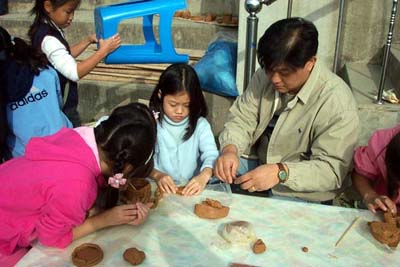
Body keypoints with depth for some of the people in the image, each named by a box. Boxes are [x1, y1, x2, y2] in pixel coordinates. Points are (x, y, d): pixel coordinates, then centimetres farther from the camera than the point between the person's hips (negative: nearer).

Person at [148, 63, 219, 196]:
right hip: (161, 188, -1)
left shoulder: (200, 125, 3)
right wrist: (157, 175, -24)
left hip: (191, 190, 1)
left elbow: (211, 155, -8)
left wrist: (204, 176, -29)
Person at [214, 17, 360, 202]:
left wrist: (280, 173, -38)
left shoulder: (337, 102, -23)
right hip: (257, 163, 5)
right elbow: (242, 119, -3)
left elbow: (332, 169, -24)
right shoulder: (266, 76, -6)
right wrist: (230, 149, -24)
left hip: (301, 191, -5)